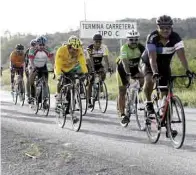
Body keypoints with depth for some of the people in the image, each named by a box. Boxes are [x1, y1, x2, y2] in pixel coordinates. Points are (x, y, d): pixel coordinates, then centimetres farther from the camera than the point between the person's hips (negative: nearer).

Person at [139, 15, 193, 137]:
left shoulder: (175, 38, -22)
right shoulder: (153, 38, -28)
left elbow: (181, 54, -32)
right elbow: (152, 57, -38)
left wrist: (187, 70, -46)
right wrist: (155, 72, -53)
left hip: (164, 66, 3)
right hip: (147, 63, -2)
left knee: (166, 95, -3)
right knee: (149, 80, -37)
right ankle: (149, 103, -10)